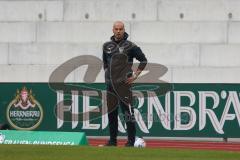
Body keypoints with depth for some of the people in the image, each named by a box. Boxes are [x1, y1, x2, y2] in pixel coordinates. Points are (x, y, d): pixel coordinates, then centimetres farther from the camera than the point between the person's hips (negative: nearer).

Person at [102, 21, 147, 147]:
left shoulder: (130, 46, -5)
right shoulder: (107, 46, 11)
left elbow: (143, 60, -1)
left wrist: (135, 75, -5)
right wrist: (106, 72, 15)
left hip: (123, 84, -6)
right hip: (110, 84, 6)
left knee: (128, 112, -9)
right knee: (111, 113, 9)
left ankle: (131, 141, -7)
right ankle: (112, 140, 17)